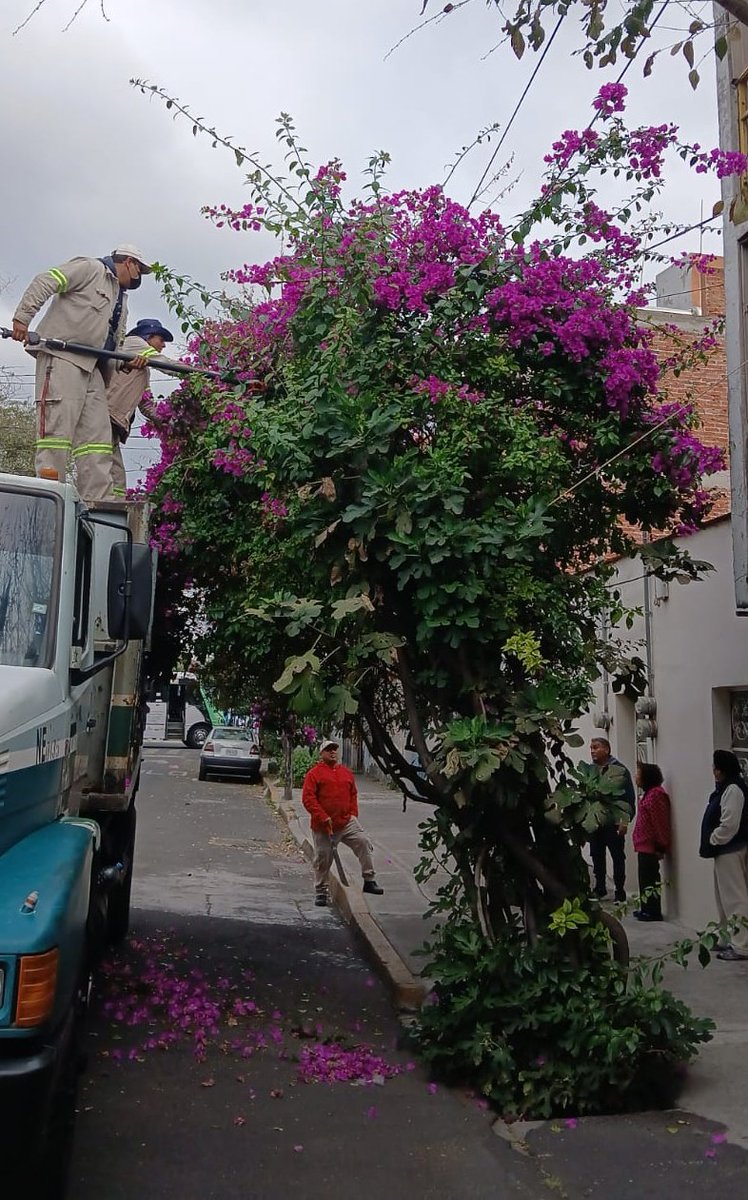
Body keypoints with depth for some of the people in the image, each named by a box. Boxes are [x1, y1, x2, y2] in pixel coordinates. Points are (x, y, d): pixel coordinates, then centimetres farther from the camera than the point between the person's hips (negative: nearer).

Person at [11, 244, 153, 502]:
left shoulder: (121, 299, 29)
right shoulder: (90, 268, 2)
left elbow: (116, 341, 24)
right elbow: (44, 283, -8)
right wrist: (22, 317, -18)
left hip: (92, 367, 9)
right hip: (60, 357, -9)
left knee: (97, 432, 3)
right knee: (57, 426, -14)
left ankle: (99, 501, 1)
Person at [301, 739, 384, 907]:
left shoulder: (346, 772, 14)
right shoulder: (314, 773, -3)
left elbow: (353, 794, 21)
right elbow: (307, 798, -10)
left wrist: (353, 814, 6)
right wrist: (323, 817, -17)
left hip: (347, 822, 3)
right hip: (323, 826, -3)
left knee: (363, 842, -14)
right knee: (322, 859, 4)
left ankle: (369, 881, -7)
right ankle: (320, 892, 20)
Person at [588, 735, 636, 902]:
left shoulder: (620, 770, -3)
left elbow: (630, 798, -6)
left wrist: (625, 820, -13)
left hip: (614, 823, -4)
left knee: (618, 857, 3)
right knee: (597, 857, 10)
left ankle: (620, 891, 12)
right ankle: (600, 888, 23)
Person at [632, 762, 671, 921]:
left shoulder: (655, 794, -17)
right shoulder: (650, 793, 16)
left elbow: (660, 823, -20)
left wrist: (661, 846, -18)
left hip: (650, 847, -10)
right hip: (645, 846, 10)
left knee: (649, 879, -5)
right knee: (645, 878, 16)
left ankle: (652, 912, 0)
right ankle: (646, 908, 25)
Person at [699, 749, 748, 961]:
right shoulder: (725, 788, 12)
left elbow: (729, 825, -24)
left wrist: (712, 840, -11)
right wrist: (712, 842, 11)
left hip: (731, 851, -11)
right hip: (725, 850, 11)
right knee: (725, 897, 17)